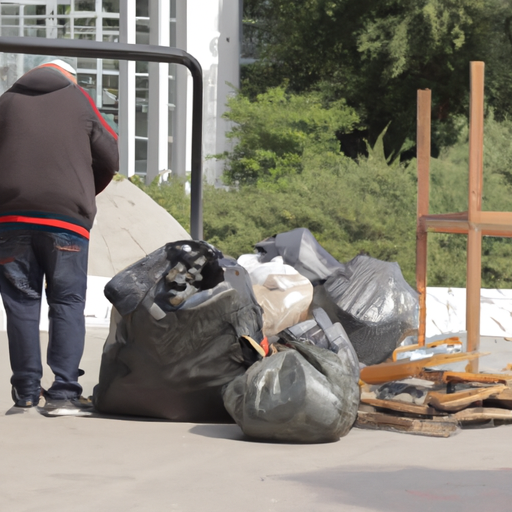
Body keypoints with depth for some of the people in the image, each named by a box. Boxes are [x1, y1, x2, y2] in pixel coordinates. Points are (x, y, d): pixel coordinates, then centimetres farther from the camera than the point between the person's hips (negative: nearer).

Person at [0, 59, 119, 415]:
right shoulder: (78, 99, 12)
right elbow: (109, 159, 12)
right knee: (67, 304, 1)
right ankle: (64, 392, -8)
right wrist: (86, 196, 26)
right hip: (67, 216, -2)